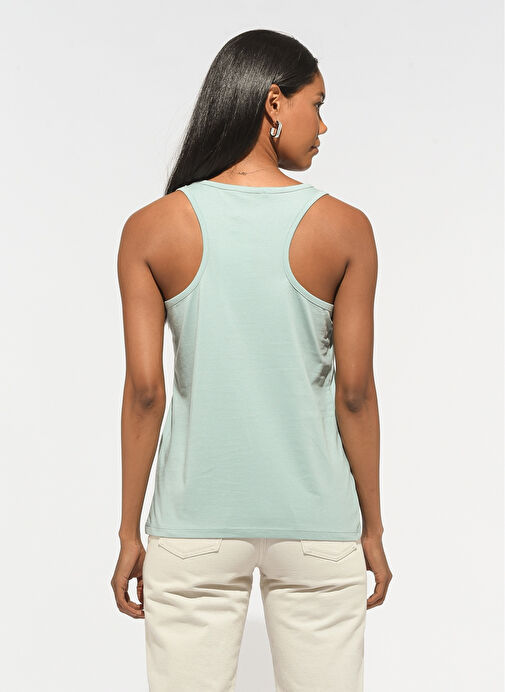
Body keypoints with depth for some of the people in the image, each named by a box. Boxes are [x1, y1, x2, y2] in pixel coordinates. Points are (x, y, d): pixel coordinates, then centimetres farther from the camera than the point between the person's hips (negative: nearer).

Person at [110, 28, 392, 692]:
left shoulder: (151, 230, -4)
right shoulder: (344, 229, -6)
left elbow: (145, 391, -6)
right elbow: (355, 393, -5)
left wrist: (130, 533, 3)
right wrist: (372, 530, 6)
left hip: (196, 525, 1)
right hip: (316, 520, 0)